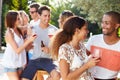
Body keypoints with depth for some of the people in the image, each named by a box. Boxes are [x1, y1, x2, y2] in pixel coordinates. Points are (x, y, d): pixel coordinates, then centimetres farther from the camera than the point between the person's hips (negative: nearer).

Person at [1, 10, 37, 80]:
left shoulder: (18, 30, 5)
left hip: (19, 63, 7)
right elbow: (17, 50, -20)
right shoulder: (9, 33, -16)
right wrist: (29, 40, -22)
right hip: (10, 63, -7)